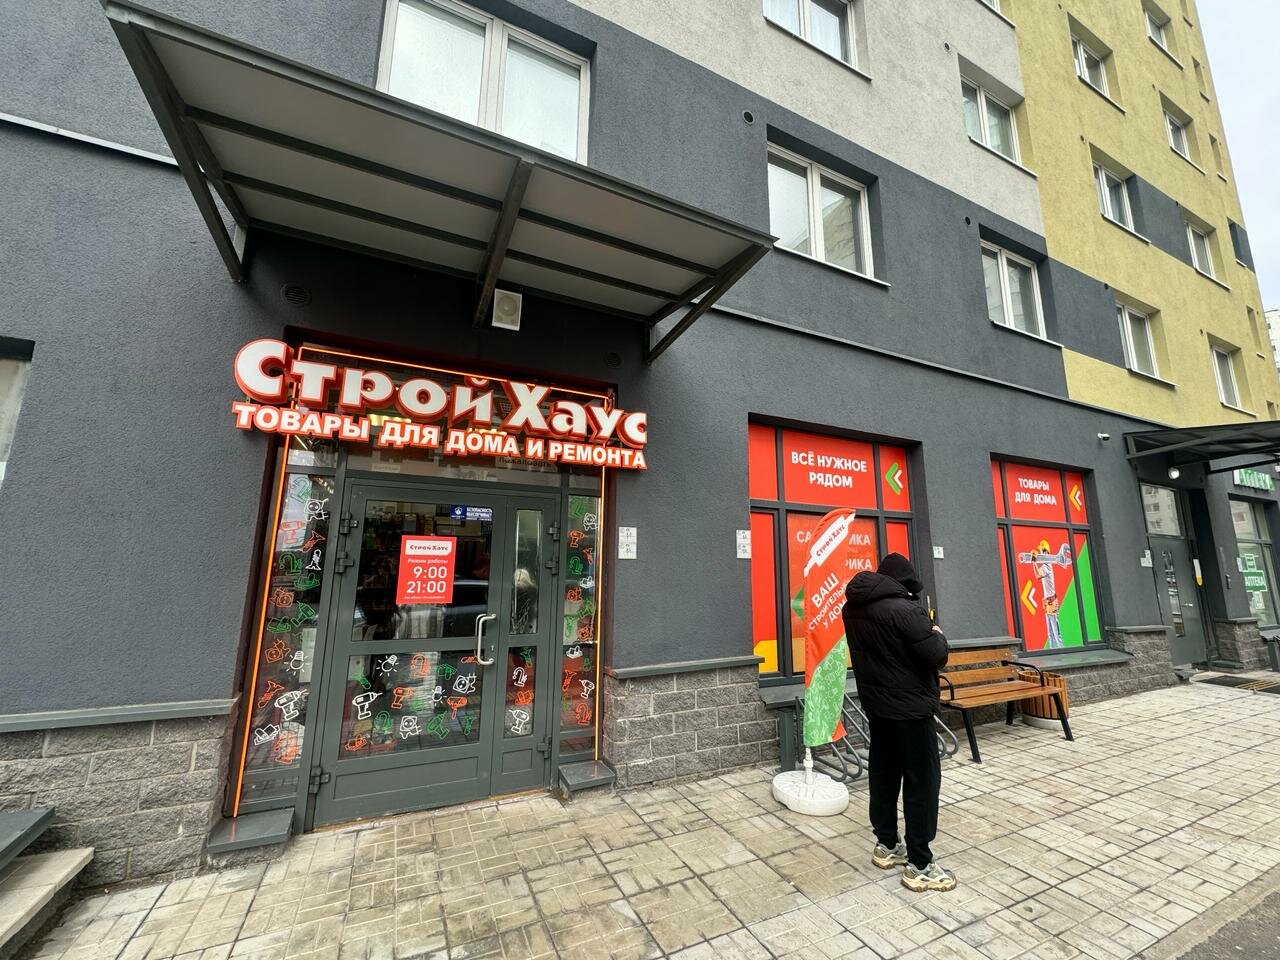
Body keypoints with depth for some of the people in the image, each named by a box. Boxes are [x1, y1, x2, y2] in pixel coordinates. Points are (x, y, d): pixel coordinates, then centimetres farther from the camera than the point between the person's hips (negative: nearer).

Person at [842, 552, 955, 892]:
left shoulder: (854, 607, 2)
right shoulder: (904, 609, -22)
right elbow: (936, 657, -20)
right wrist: (937, 635, 1)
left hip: (875, 702, 8)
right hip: (909, 706, -7)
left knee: (883, 772, 17)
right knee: (922, 780, 4)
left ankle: (886, 845, 31)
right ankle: (918, 866, 12)